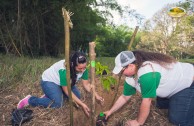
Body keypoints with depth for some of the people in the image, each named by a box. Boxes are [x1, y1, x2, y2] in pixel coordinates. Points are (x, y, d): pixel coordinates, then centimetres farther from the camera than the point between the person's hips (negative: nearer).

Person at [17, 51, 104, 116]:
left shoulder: (83, 68, -20)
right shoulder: (64, 70, -39)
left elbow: (86, 84, -8)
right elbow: (67, 91, -30)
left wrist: (96, 95, -22)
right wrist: (82, 104, -29)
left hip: (61, 83, 7)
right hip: (49, 81, -7)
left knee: (77, 95, -4)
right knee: (58, 103, -25)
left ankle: (52, 95, 12)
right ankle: (30, 100, -7)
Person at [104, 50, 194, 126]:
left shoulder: (146, 74, -37)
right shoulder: (130, 78, -7)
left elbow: (146, 101, -29)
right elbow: (124, 97, 6)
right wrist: (110, 111, 10)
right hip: (173, 85, 9)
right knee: (161, 104, 18)